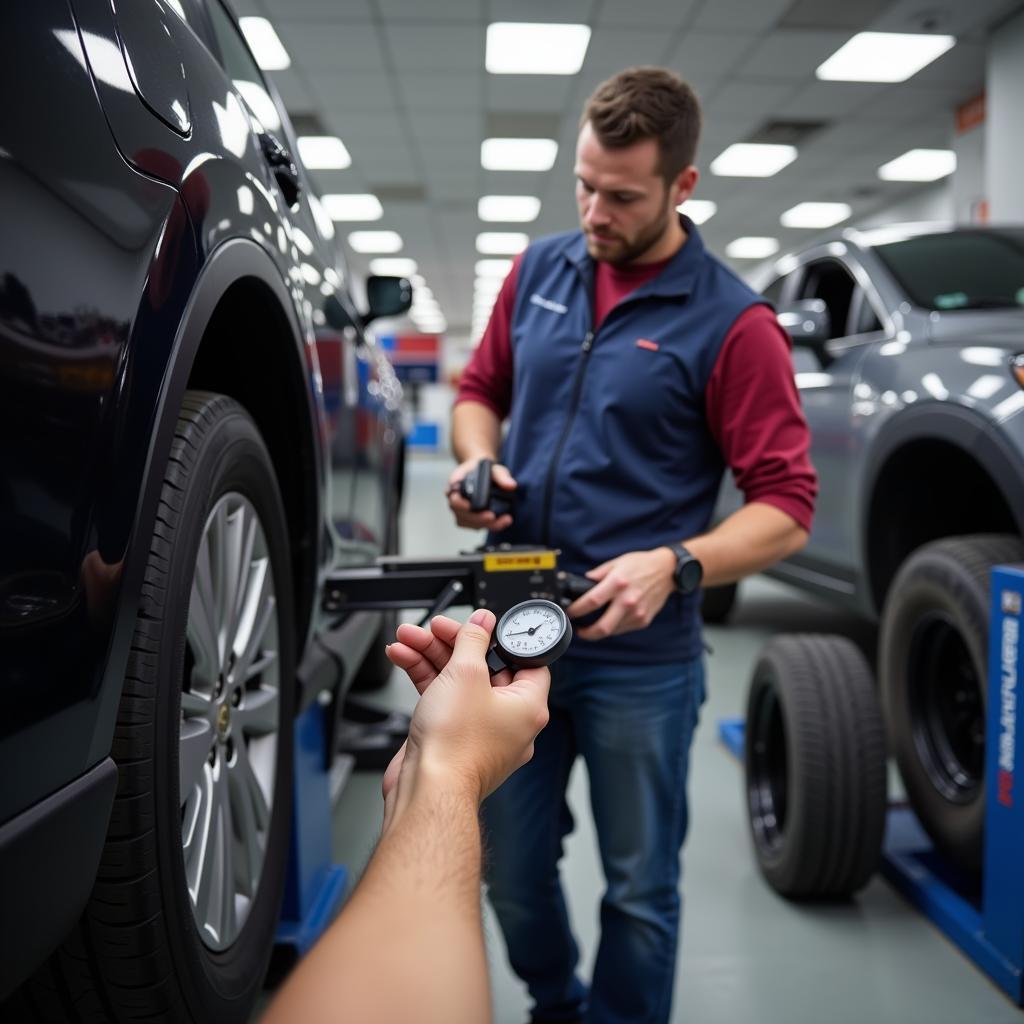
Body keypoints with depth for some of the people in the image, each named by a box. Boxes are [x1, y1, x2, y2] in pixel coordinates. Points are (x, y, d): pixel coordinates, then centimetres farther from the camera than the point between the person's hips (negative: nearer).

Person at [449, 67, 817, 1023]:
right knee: (510, 869, 18)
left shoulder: (731, 323, -10)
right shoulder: (540, 269, 5)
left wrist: (674, 566, -26)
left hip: (638, 654, -4)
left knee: (639, 888, 12)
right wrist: (476, 460, -4)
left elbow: (786, 506, -10)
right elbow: (479, 390, 18)